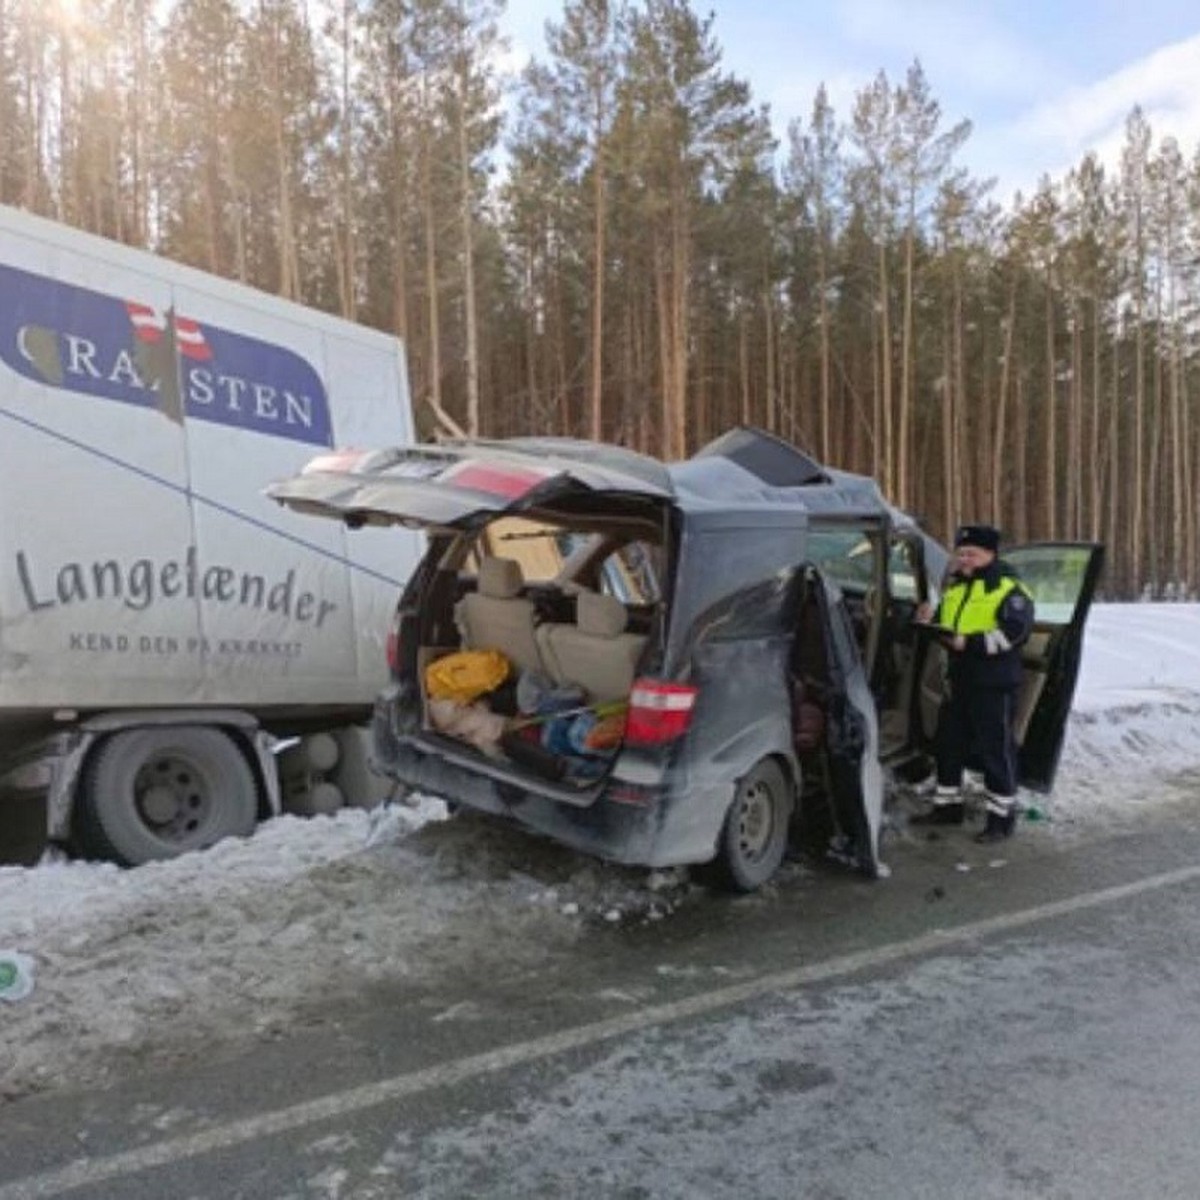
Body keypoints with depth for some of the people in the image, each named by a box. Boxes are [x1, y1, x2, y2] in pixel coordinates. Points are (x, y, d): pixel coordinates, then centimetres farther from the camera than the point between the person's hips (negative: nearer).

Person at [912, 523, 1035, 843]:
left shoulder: (1009, 589, -10)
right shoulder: (955, 587, 15)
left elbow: (1013, 632, -20)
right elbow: (946, 627, 22)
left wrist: (970, 643, -25)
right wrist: (929, 623, 0)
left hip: (995, 683, -8)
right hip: (959, 679, 8)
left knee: (996, 749, -1)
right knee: (948, 743, 14)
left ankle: (1002, 816, 10)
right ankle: (947, 805, 28)